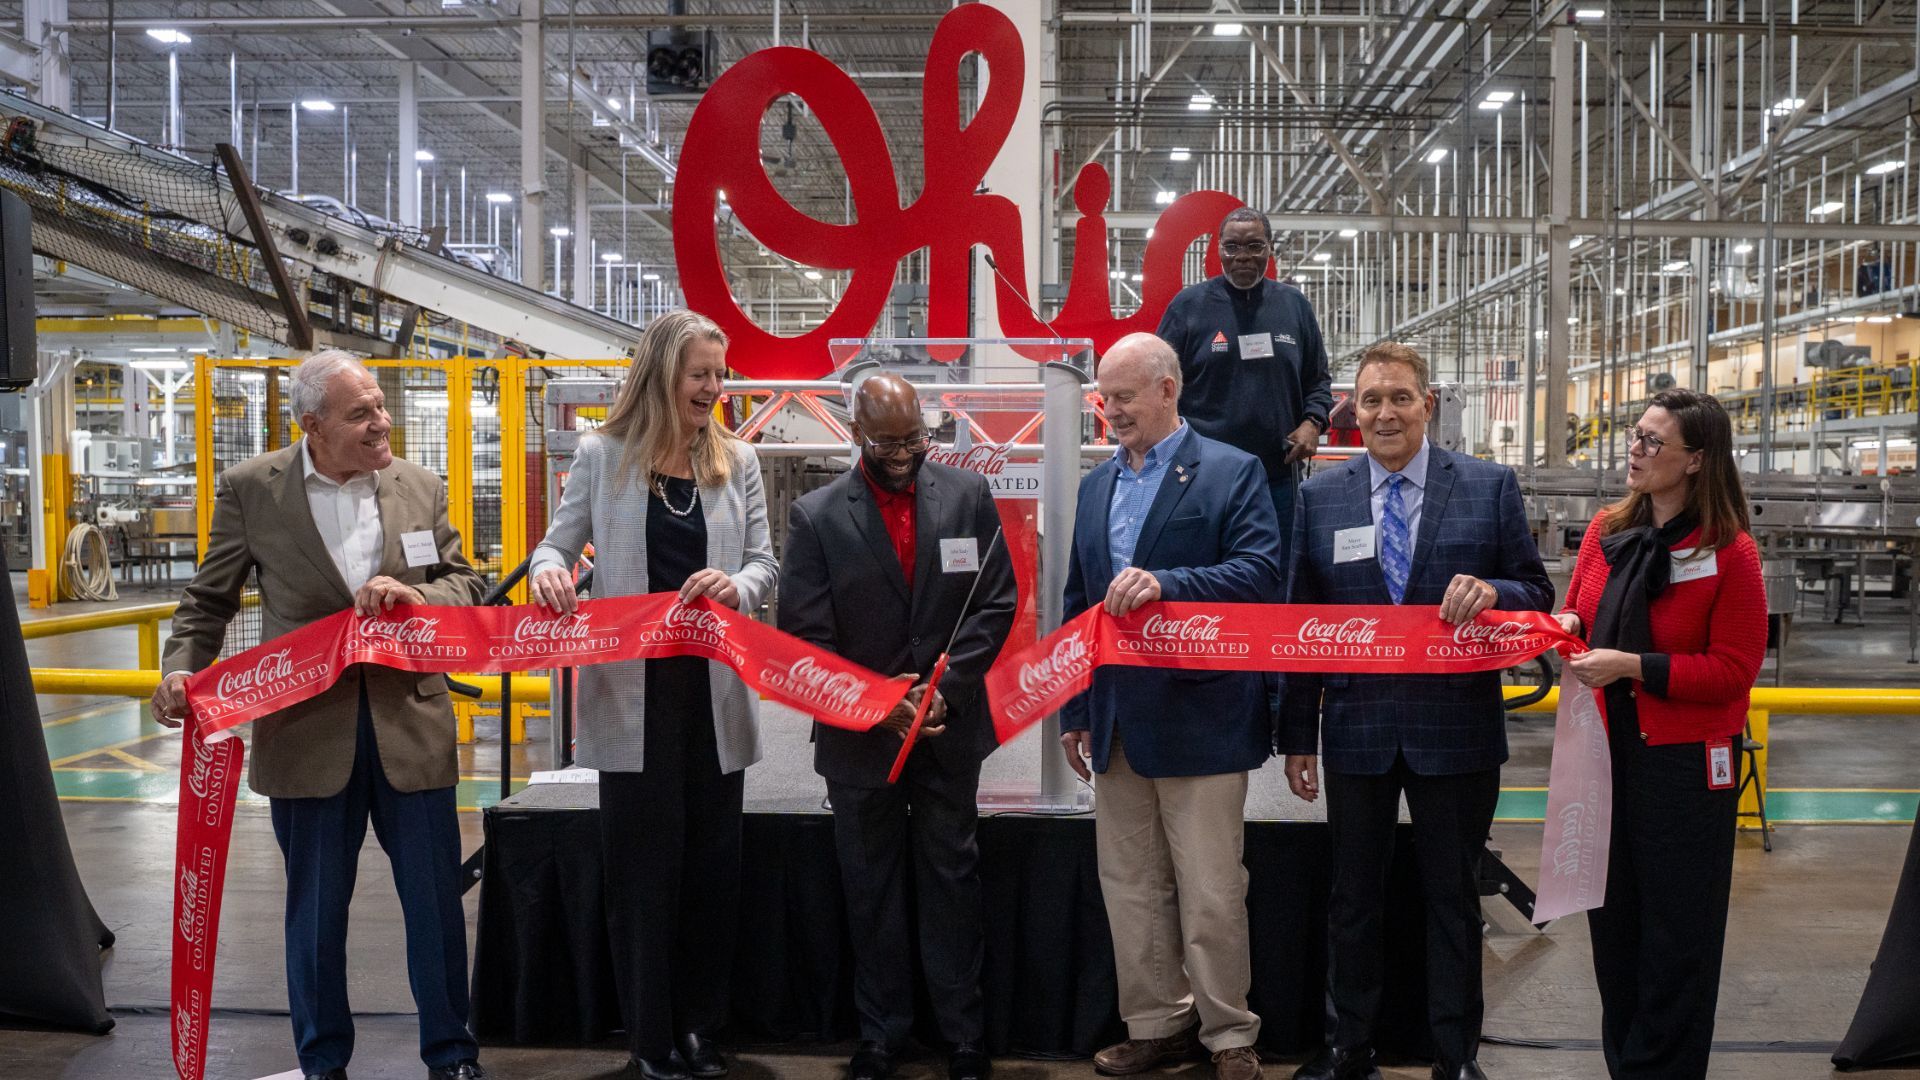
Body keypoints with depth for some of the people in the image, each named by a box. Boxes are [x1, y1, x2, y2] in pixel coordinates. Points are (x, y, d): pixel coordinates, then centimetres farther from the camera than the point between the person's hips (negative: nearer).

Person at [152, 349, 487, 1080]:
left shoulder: (421, 488, 3)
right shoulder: (250, 489, -1)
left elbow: (467, 586, 7)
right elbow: (209, 599, 5)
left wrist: (415, 596, -14)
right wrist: (182, 668, -11)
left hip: (410, 725, 1)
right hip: (308, 732, -1)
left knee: (436, 901, 8)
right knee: (316, 910, 12)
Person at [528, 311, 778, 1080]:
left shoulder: (737, 461, 6)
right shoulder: (602, 456, 1)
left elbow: (764, 561, 4)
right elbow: (559, 543, 5)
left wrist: (737, 585, -18)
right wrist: (549, 570, -19)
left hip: (715, 690, 2)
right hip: (633, 693, -2)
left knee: (713, 864, 9)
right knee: (642, 866, 6)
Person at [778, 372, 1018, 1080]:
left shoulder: (968, 496, -1)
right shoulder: (816, 516, -6)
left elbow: (995, 603, -2)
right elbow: (805, 636, -8)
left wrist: (947, 686, -14)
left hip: (949, 730, 1)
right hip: (859, 741, 0)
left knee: (952, 880, 10)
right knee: (871, 888, 12)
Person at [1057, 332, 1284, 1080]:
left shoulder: (1232, 473, -4)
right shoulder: (1096, 485, 14)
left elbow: (1261, 572, -16)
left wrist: (1166, 583, -29)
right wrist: (1074, 710, 14)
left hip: (1199, 718, -6)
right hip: (1119, 721, 6)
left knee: (1211, 895, 2)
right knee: (1130, 887, 12)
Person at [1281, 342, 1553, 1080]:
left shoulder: (1490, 487, -1)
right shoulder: (1319, 498, 2)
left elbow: (1539, 597, 1)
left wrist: (1494, 592, -22)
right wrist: (1297, 735, 2)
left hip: (1456, 732, -1)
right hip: (1357, 728, 2)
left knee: (1454, 899, 11)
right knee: (1353, 898, 13)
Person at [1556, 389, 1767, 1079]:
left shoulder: (1729, 554, -13)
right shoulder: (1606, 532, 4)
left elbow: (1733, 669, -14)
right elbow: (1578, 610, 17)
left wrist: (1632, 666, -20)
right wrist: (1566, 626, -5)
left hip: (1684, 761, -5)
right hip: (1606, 748, 6)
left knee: (1676, 932, 7)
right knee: (1612, 918, 15)